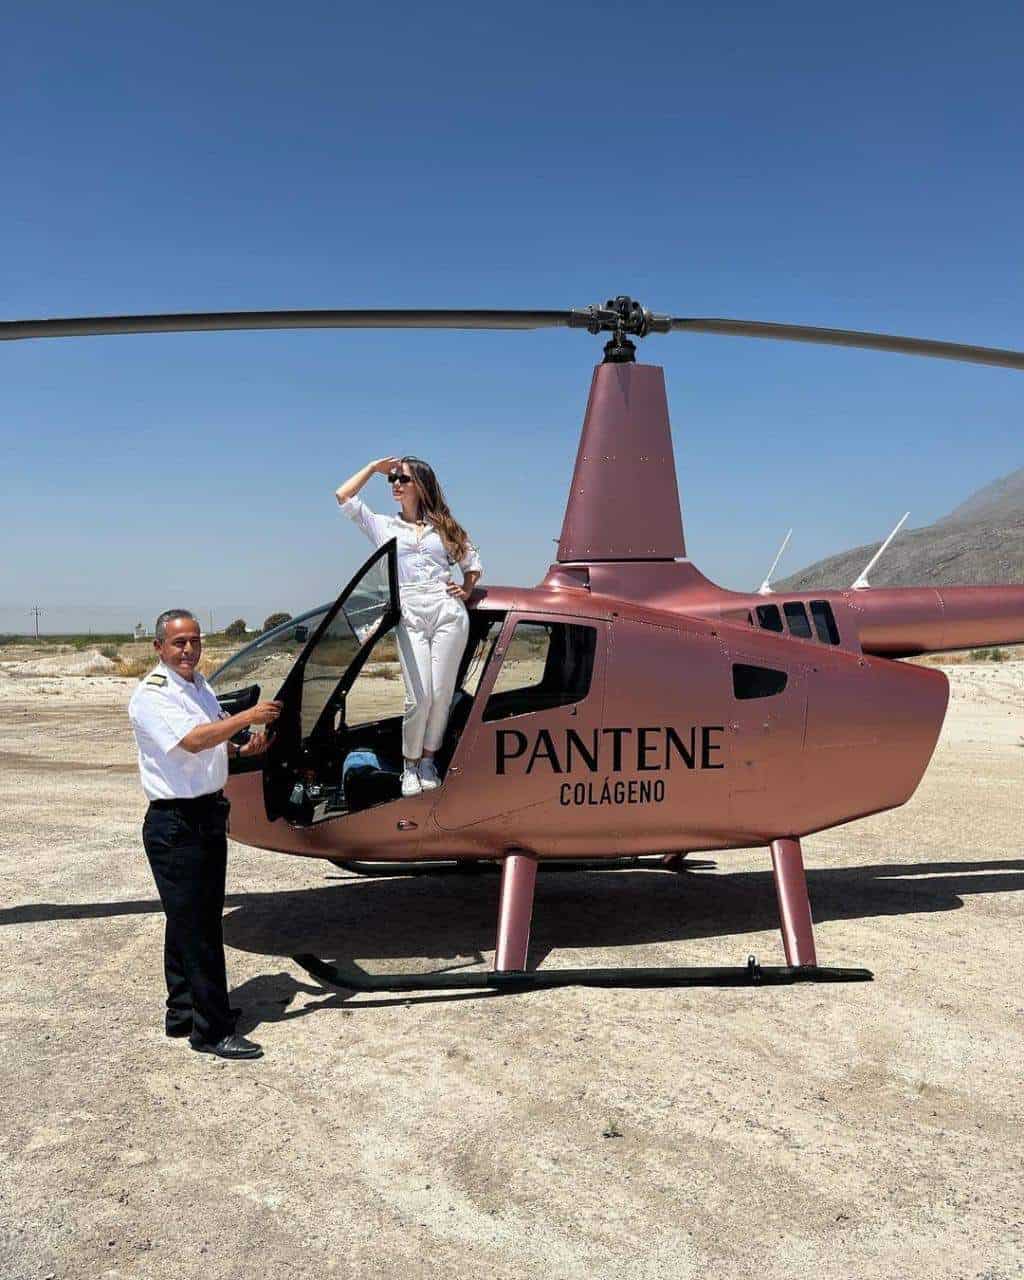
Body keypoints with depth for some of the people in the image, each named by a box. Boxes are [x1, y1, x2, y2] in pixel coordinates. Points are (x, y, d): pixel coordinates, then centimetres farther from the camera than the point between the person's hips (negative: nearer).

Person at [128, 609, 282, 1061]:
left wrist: (245, 749, 7)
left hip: (209, 814, 9)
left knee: (196, 920, 17)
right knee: (195, 927, -4)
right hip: (175, 824, -9)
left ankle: (183, 1012, 30)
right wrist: (249, 716, -24)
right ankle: (211, 1030, 4)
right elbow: (193, 741, -28)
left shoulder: (201, 686, 13)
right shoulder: (151, 696, -15)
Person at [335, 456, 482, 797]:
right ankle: (410, 766, 9)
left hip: (448, 613, 1)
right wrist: (374, 467, 14)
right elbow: (342, 497, 8)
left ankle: (428, 761, 14)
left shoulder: (442, 526, 18)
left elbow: (473, 562, 25)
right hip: (410, 618, -1)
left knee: (441, 693, -2)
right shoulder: (382, 526, 16)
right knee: (419, 697, -10)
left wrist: (466, 590, 8)